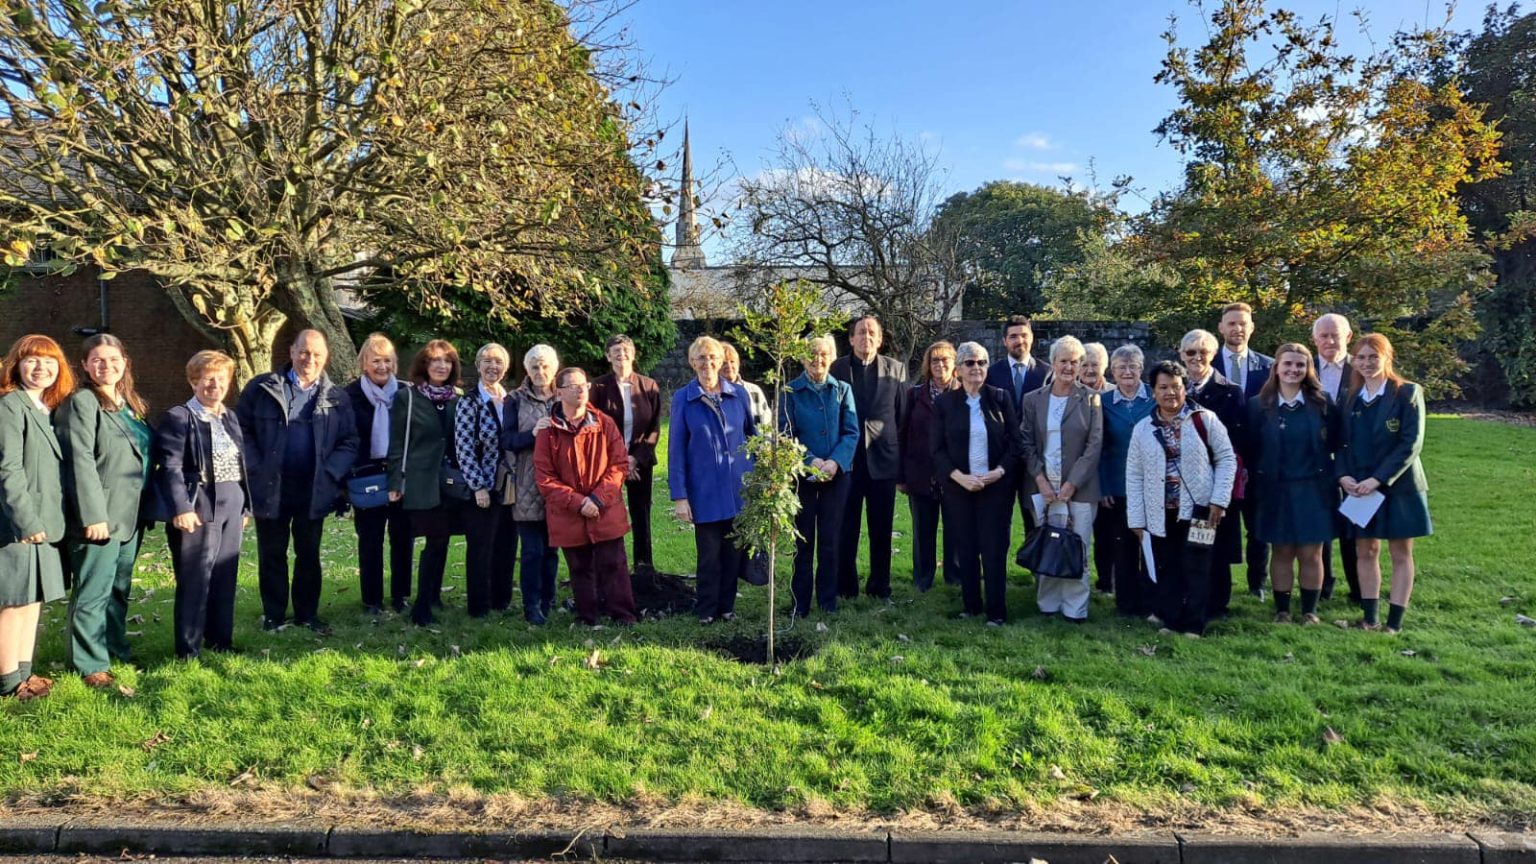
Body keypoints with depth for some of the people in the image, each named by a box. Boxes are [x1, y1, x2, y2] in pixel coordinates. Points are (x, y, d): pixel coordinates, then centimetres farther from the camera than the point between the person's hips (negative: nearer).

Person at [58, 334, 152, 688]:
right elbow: (81, 462, -16)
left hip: (131, 515, 8)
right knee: (93, 593, -1)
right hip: (100, 516, -7)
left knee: (119, 588, 17)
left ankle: (116, 650, 29)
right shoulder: (81, 404, -9)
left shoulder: (134, 404, 14)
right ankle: (90, 665, 8)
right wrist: (93, 515, -21)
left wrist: (147, 509, 12)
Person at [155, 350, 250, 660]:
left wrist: (245, 506, 14)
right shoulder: (178, 417, -7)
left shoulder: (230, 417, 15)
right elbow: (169, 467, -13)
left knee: (225, 578, 13)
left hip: (231, 509, 7)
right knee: (194, 581, -2)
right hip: (199, 509, -7)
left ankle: (220, 639, 25)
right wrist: (181, 508, -20)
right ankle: (188, 650, 7)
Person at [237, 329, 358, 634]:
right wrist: (256, 468, -9)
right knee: (272, 554, 10)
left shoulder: (336, 398, 2)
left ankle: (307, 613, 23)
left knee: (309, 555, 11)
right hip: (270, 489, -1)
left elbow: (349, 443, 2)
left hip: (313, 492, 1)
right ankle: (273, 614, 23)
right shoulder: (262, 388, -1)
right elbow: (242, 429, 1)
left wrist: (328, 473, -11)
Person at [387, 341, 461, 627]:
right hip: (421, 482, -4)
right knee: (435, 541, -9)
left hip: (451, 481, 4)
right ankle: (421, 608, -2)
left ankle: (433, 596, 24)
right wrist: (395, 482, -8)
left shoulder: (458, 399, 9)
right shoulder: (407, 397, -2)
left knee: (441, 540, 9)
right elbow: (397, 443, -3)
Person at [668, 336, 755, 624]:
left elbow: (752, 436, 10)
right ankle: (707, 609, 23)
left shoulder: (738, 394, 2)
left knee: (733, 551, 10)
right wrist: (679, 496, -8)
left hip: (739, 489, 2)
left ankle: (726, 606, 26)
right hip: (705, 492, -2)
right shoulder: (683, 399, -4)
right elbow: (676, 449, -4)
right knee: (709, 554, 6)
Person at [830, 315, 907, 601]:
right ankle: (845, 586, 16)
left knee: (882, 528, 9)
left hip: (883, 458, 1)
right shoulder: (836, 368, 1)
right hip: (847, 458, -1)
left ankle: (879, 585, 21)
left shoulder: (896, 369, 5)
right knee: (846, 527, 6)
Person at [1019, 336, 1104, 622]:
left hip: (1079, 488, -1)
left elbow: (1095, 445, -3)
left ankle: (1075, 608, 11)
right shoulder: (1033, 399, 7)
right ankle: (1048, 604, 16)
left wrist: (1072, 484, -10)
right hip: (1044, 487, 2)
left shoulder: (1090, 399, 2)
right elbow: (1027, 444, 6)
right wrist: (1040, 480, -6)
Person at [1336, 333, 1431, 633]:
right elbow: (1343, 443, 8)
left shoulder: (1407, 393, -6)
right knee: (1365, 552, 8)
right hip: (1358, 488, 5)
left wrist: (1378, 479, -19)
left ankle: (1394, 623, 8)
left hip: (1398, 486, -4)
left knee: (1400, 554, 4)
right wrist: (1343, 475, -9)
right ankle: (1370, 618, 16)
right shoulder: (1351, 398, 8)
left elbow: (1411, 444, -13)